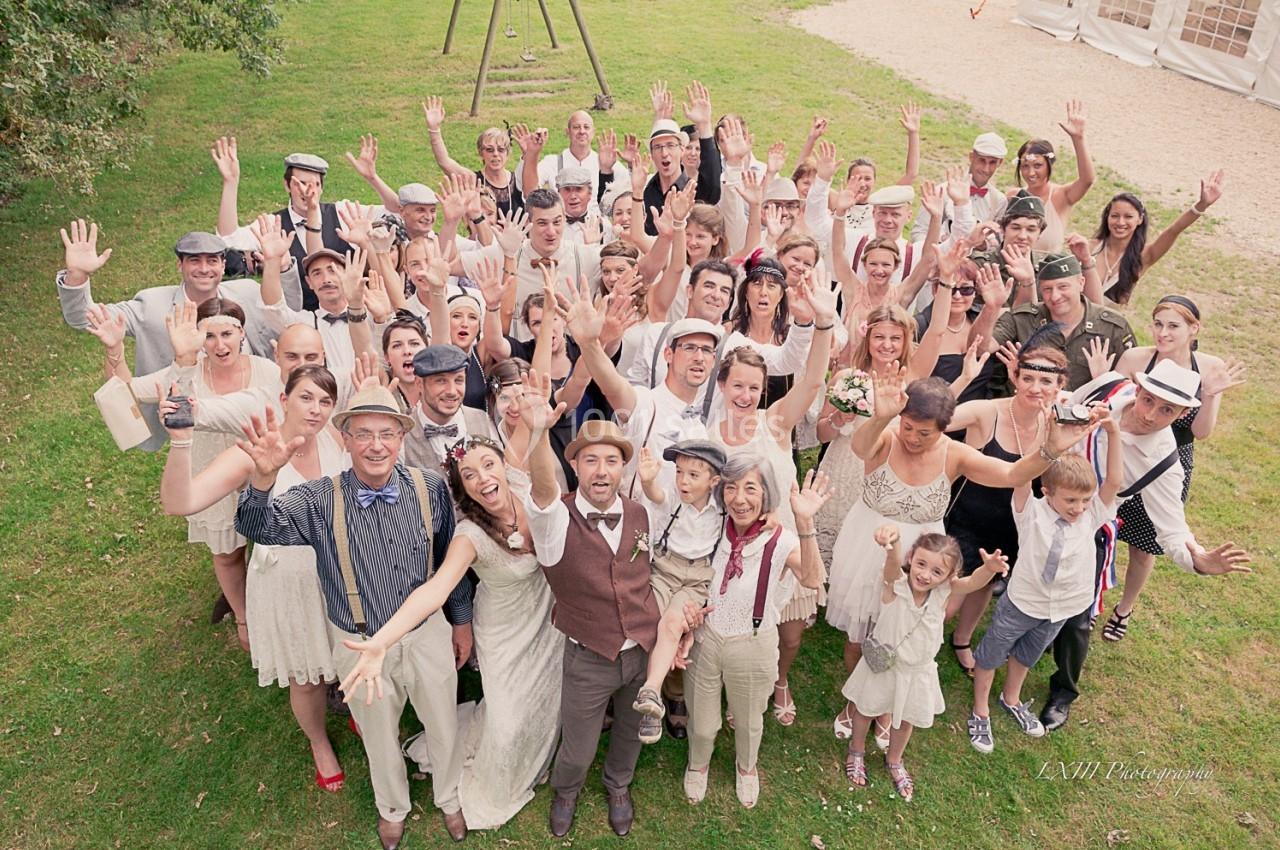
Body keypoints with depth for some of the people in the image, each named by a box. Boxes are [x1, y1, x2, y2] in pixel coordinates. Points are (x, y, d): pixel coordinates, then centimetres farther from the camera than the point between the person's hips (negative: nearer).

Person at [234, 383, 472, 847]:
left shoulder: (430, 488, -15)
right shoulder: (320, 499, -18)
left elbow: (451, 560, -3)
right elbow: (260, 527, -34)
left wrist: (462, 621, 6)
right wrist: (263, 477, -54)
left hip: (427, 634, 1)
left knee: (443, 726, 22)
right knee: (379, 735, 24)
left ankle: (449, 798, 55)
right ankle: (392, 808, 56)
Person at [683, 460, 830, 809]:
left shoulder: (781, 541, -22)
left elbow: (812, 580, -44)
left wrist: (804, 522, -57)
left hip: (753, 647, -2)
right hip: (704, 640, 2)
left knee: (748, 721, 23)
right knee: (701, 724, 20)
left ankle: (746, 768, 57)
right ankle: (698, 766, 54)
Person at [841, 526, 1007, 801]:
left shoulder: (943, 592, -23)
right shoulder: (895, 584, -32)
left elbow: (973, 582, -39)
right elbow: (893, 562, -54)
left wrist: (989, 568, -63)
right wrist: (892, 542, -77)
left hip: (917, 672, 3)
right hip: (882, 665, -2)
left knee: (906, 720, 26)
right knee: (865, 709, 23)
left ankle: (894, 760, 55)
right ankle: (856, 751, 53)